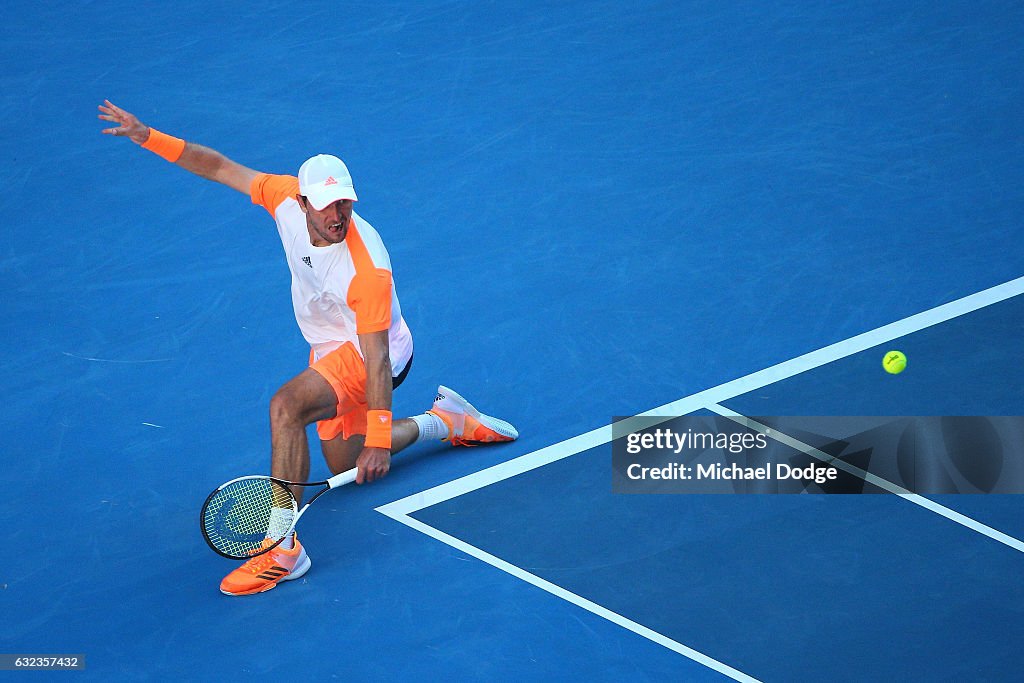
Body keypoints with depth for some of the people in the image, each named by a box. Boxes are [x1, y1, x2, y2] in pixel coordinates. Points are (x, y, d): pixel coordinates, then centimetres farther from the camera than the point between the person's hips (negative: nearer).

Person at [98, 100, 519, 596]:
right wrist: (149, 137, -17)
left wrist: (379, 439, -34)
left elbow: (377, 357, -34)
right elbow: (220, 168, -7)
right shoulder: (286, 198, -19)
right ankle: (448, 421, 43)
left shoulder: (367, 269, -36)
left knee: (286, 405, -34)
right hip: (331, 350, 8)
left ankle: (281, 547, -33)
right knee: (344, 468, 24)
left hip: (371, 356, -8)